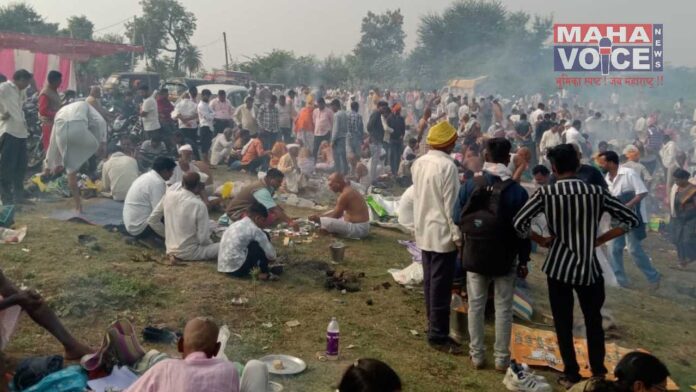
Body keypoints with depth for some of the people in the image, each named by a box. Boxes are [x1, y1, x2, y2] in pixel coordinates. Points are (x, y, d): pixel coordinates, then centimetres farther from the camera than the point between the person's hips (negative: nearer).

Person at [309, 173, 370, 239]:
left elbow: (335, 215, -12)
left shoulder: (345, 194, -20)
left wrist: (318, 218, 1)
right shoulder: (348, 190, 11)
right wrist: (320, 216, 10)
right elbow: (337, 211, 18)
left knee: (325, 222, -21)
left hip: (357, 228, -11)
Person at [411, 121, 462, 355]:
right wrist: (458, 236, -13)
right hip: (443, 233, -8)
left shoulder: (418, 163, 6)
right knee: (441, 285, -2)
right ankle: (438, 335, 4)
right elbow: (451, 205, -18)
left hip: (424, 231, 8)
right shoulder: (447, 166, -18)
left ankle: (434, 326, 29)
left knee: (430, 282, 16)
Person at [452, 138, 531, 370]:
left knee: (476, 305, 12)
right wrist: (523, 260, 4)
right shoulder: (518, 191, -11)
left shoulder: (470, 185, -9)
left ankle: (477, 355, 20)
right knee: (503, 308, 10)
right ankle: (502, 358, 17)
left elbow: (457, 218, -4)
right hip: (505, 258, -1)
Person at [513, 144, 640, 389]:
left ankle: (571, 375, 19)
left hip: (558, 267, -1)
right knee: (594, 320, 18)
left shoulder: (546, 193, -10)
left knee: (563, 323, 11)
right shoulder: (596, 192, -5)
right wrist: (600, 240, 3)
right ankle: (598, 372, 26)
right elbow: (631, 219, -1)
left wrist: (541, 240, 0)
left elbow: (518, 223, -15)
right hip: (589, 267, 1)